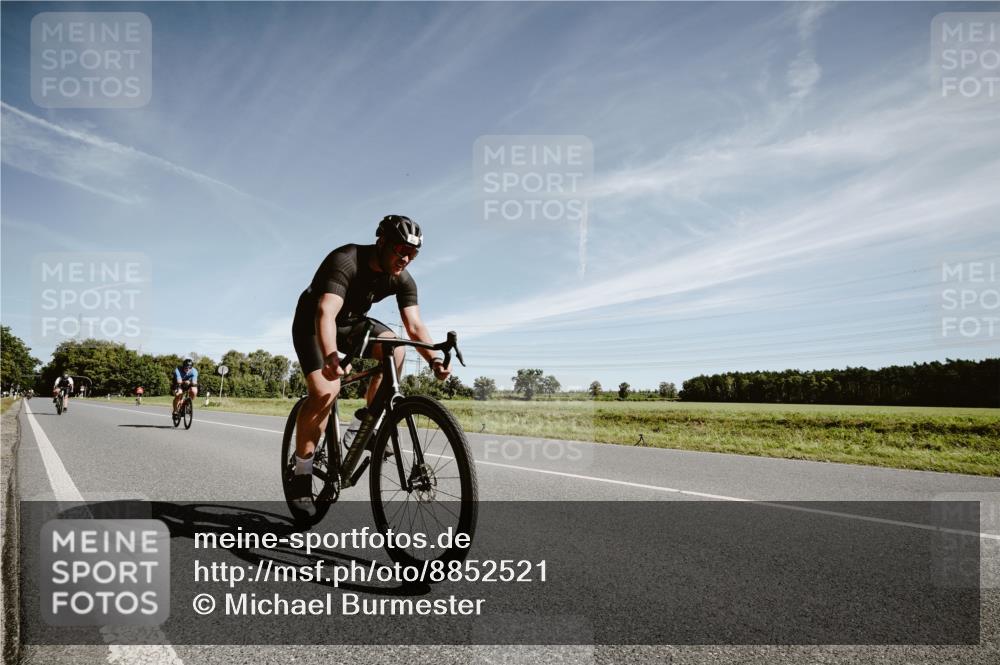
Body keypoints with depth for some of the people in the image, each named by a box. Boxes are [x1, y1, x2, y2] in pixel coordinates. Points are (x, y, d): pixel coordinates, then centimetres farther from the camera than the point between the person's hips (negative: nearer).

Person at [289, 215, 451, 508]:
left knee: (394, 346, -25)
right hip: (312, 322, -5)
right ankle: (301, 473, -8)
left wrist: (434, 359, -38)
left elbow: (414, 325, -20)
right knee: (325, 392, -24)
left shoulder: (403, 280, -15)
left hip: (352, 323, 5)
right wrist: (330, 356, -62)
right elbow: (326, 314, -45)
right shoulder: (345, 261, -33)